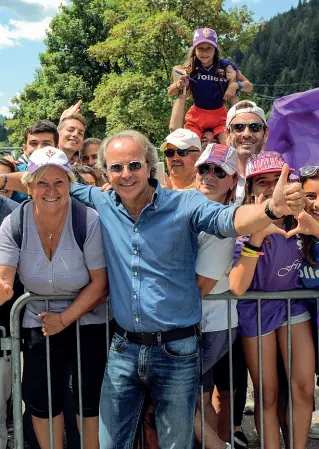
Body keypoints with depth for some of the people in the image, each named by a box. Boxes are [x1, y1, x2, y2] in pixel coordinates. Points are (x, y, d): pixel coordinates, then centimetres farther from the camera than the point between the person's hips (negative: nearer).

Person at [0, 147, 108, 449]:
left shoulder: (89, 221, -19)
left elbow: (100, 284, -14)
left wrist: (65, 319, -16)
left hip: (88, 321, -2)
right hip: (39, 323, 3)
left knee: (90, 399, 7)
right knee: (40, 399, 12)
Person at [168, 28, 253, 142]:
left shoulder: (225, 65, -12)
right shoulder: (190, 68, -9)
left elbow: (249, 87, -6)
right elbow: (170, 92, -3)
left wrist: (236, 85, -28)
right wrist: (180, 84, -25)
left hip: (220, 116, -1)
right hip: (196, 116, 1)